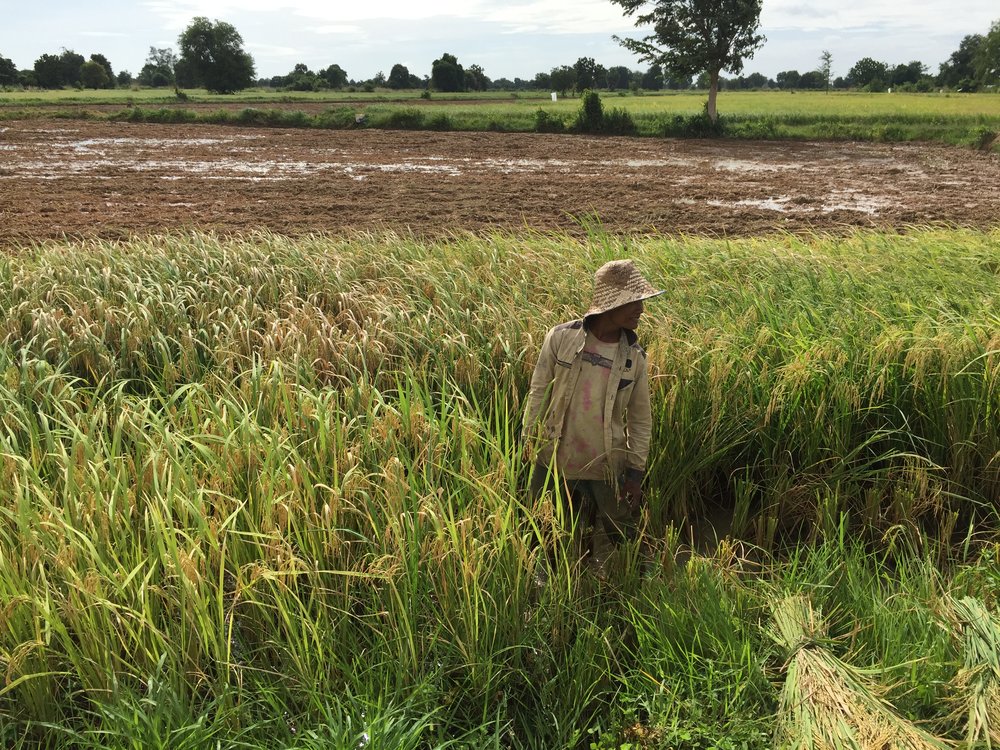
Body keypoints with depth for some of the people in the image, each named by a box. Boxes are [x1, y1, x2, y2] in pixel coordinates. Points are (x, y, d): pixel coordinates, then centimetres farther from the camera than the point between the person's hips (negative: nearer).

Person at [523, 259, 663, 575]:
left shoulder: (634, 356, -5)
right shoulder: (561, 337, -12)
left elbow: (640, 418, 2)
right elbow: (539, 392, -3)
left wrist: (636, 469, -1)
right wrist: (529, 442, 1)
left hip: (607, 467, 1)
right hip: (555, 461, -1)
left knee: (617, 538, 13)